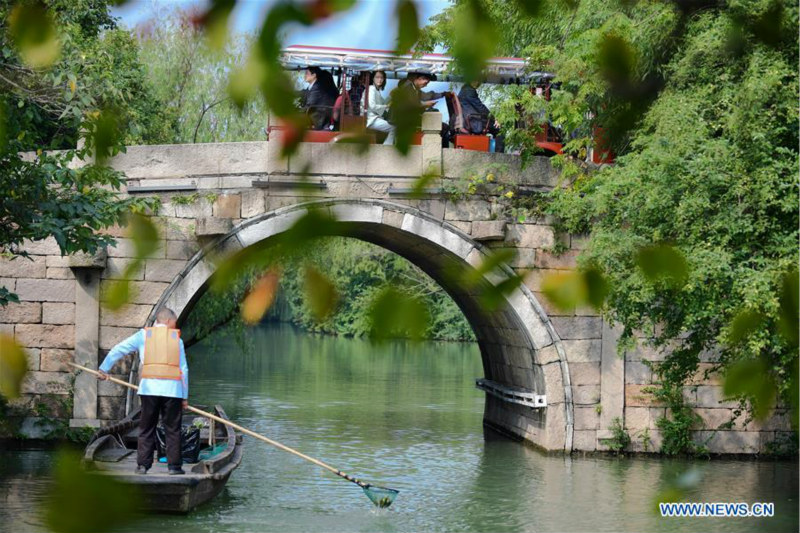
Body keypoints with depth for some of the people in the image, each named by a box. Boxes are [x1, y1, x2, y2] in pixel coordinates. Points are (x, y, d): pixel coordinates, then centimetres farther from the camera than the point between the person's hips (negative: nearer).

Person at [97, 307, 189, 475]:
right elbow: (184, 369, 8)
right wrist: (185, 396, 10)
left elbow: (119, 349, 12)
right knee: (173, 429, 5)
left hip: (149, 387, 1)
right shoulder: (176, 338, 11)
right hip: (172, 388, -1)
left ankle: (142, 465, 4)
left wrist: (104, 368, 23)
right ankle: (174, 465, 3)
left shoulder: (144, 335, 12)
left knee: (147, 428, 8)